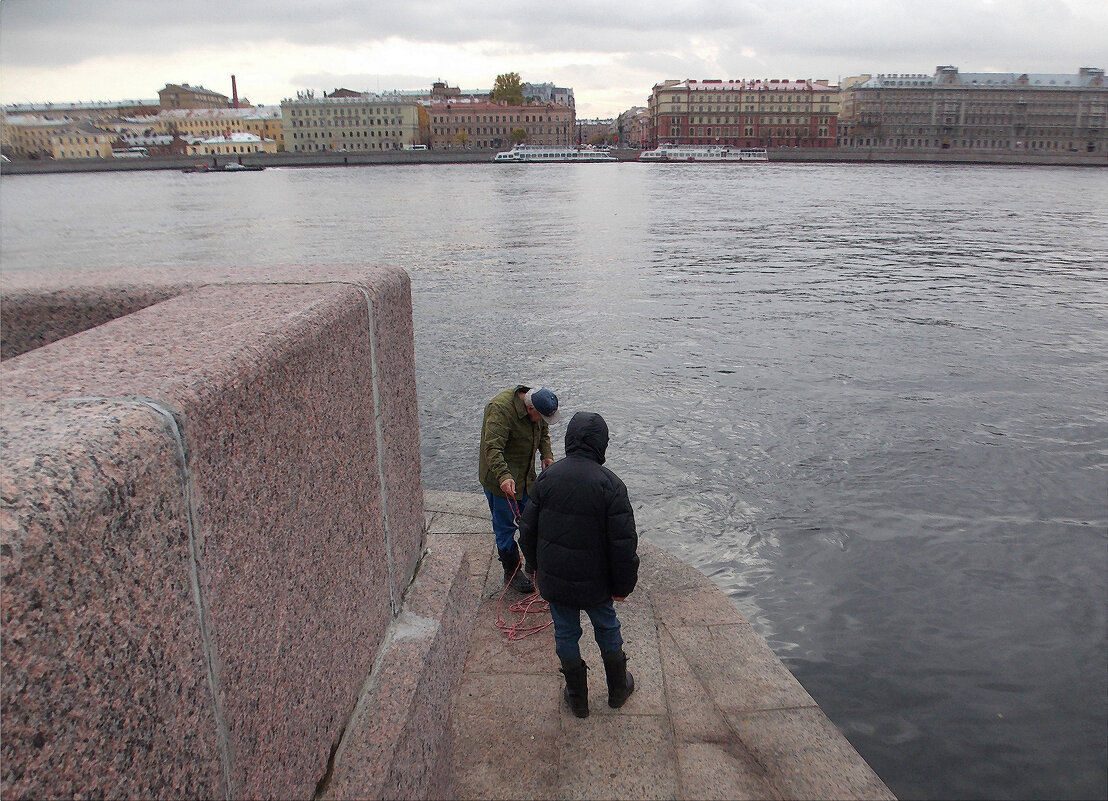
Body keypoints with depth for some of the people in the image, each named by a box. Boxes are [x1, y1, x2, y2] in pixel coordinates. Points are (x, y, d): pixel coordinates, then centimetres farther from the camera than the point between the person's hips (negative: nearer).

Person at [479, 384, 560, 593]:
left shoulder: (537, 405, -3)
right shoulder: (500, 409, -29)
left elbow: (543, 432, 15)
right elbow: (492, 448, -36)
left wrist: (547, 455, 0)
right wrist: (503, 477, -48)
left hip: (525, 477, 8)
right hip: (500, 480, -8)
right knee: (505, 528, 3)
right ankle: (512, 574, 18)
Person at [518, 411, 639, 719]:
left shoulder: (547, 477, -9)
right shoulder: (609, 484, -18)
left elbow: (528, 530, 0)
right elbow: (624, 542, -17)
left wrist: (537, 567, 15)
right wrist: (623, 584, -4)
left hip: (554, 580, 2)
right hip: (595, 581, -2)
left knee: (566, 635, 18)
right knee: (607, 630, 21)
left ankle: (578, 699, 33)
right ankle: (618, 690, 40)